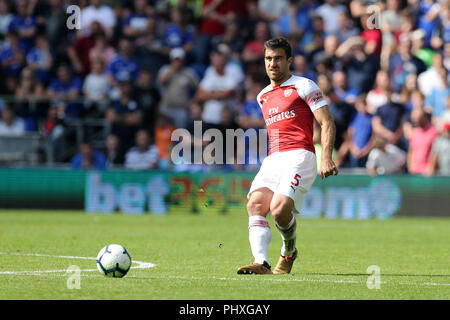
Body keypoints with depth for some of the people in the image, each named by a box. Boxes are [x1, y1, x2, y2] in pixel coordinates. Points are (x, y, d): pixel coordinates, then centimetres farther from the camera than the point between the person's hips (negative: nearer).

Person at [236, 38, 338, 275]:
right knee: (255, 204, -20)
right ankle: (261, 263, -31)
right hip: (273, 159, 6)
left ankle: (289, 251, 5)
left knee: (279, 207, -25)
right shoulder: (263, 97, 23)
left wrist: (326, 158, -14)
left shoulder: (304, 86, 3)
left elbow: (327, 123, -2)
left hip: (299, 156, -6)